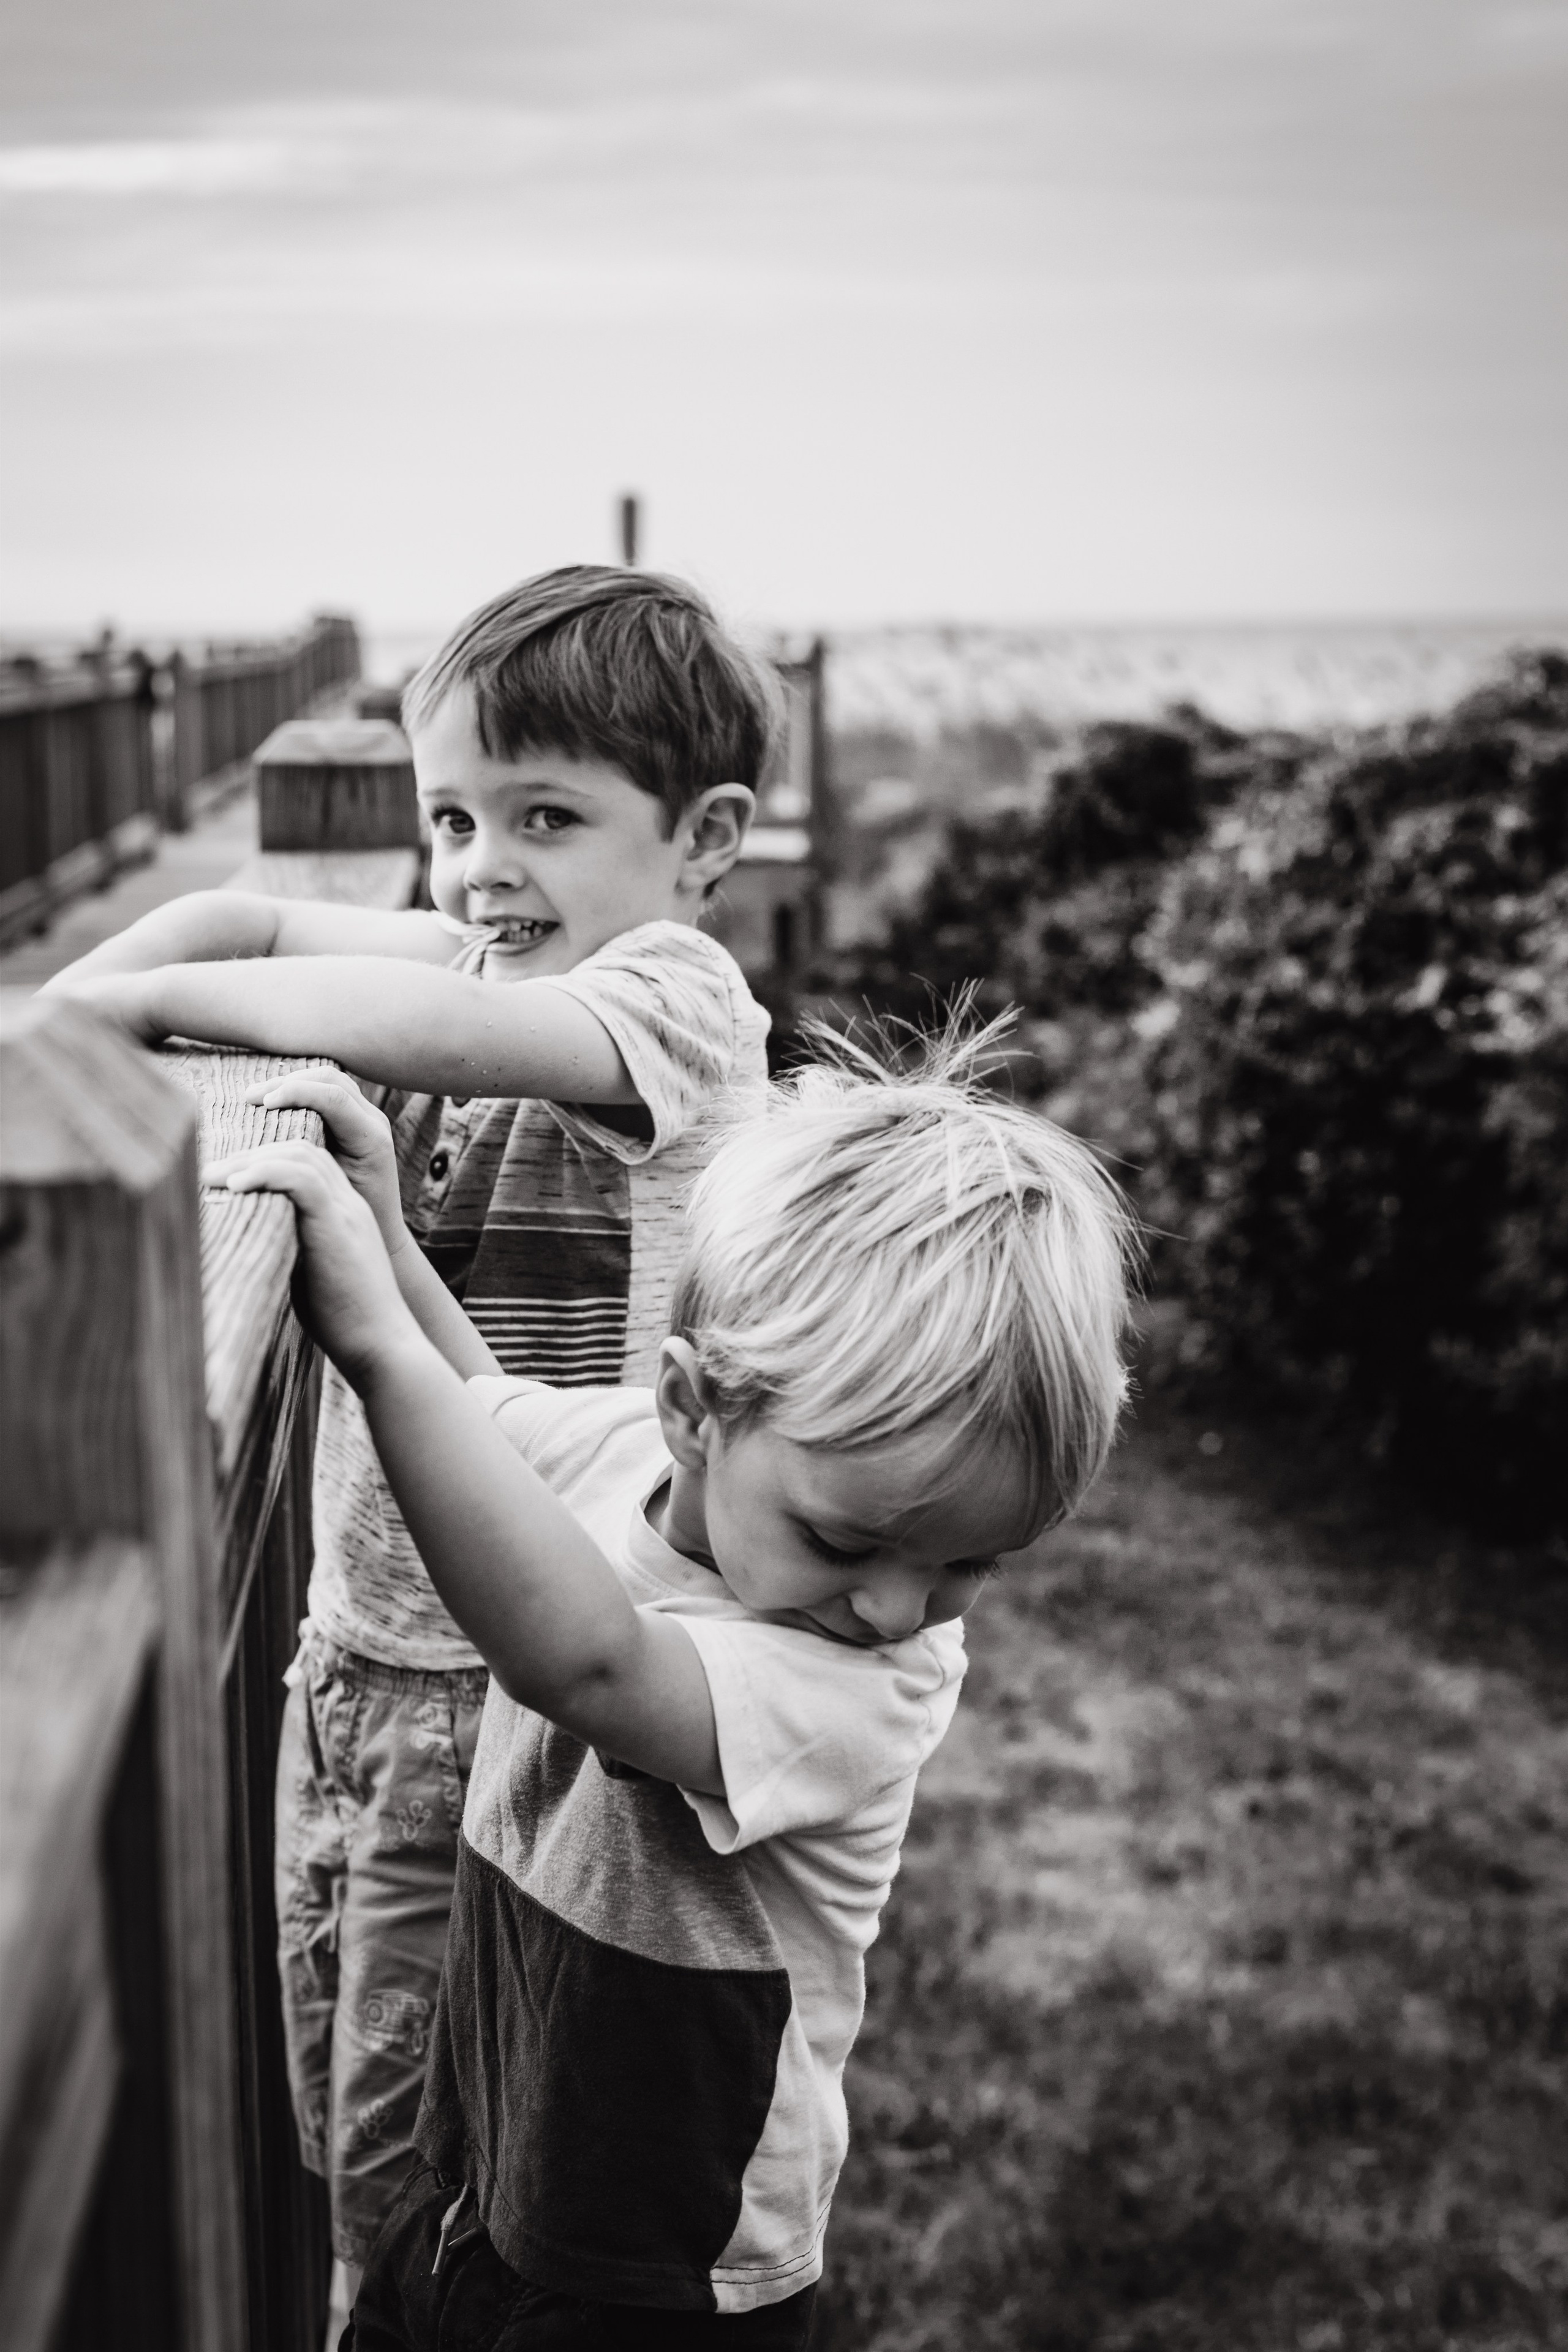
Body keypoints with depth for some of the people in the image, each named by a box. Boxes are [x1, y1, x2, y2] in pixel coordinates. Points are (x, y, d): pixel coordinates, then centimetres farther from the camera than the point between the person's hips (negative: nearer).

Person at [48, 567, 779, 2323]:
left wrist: (154, 990, -21)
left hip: (504, 1679, -7)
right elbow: (247, 921, 9)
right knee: (326, 2104, 20)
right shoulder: (488, 955, 7)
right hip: (349, 1640, 7)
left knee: (418, 2175, 5)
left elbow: (430, 1030, -34)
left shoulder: (674, 991, -16)